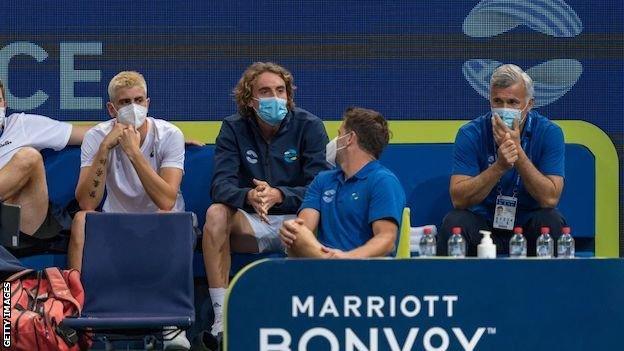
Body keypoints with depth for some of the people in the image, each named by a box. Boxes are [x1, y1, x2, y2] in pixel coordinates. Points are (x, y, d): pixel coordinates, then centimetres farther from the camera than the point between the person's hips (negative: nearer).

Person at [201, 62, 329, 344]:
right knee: (216, 213, -28)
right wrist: (249, 196, -36)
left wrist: (279, 195, -32)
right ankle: (221, 317, -30)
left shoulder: (309, 126, -4)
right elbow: (221, 186, -12)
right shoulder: (234, 128, 1)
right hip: (251, 224, 2)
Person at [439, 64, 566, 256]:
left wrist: (517, 151, -27)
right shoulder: (470, 134, -8)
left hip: (528, 226, 0)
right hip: (483, 224, 0)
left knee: (551, 221, -29)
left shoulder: (549, 132, -9)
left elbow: (550, 198, -18)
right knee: (454, 222, -28)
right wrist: (500, 166, -30)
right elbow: (459, 199, -17)